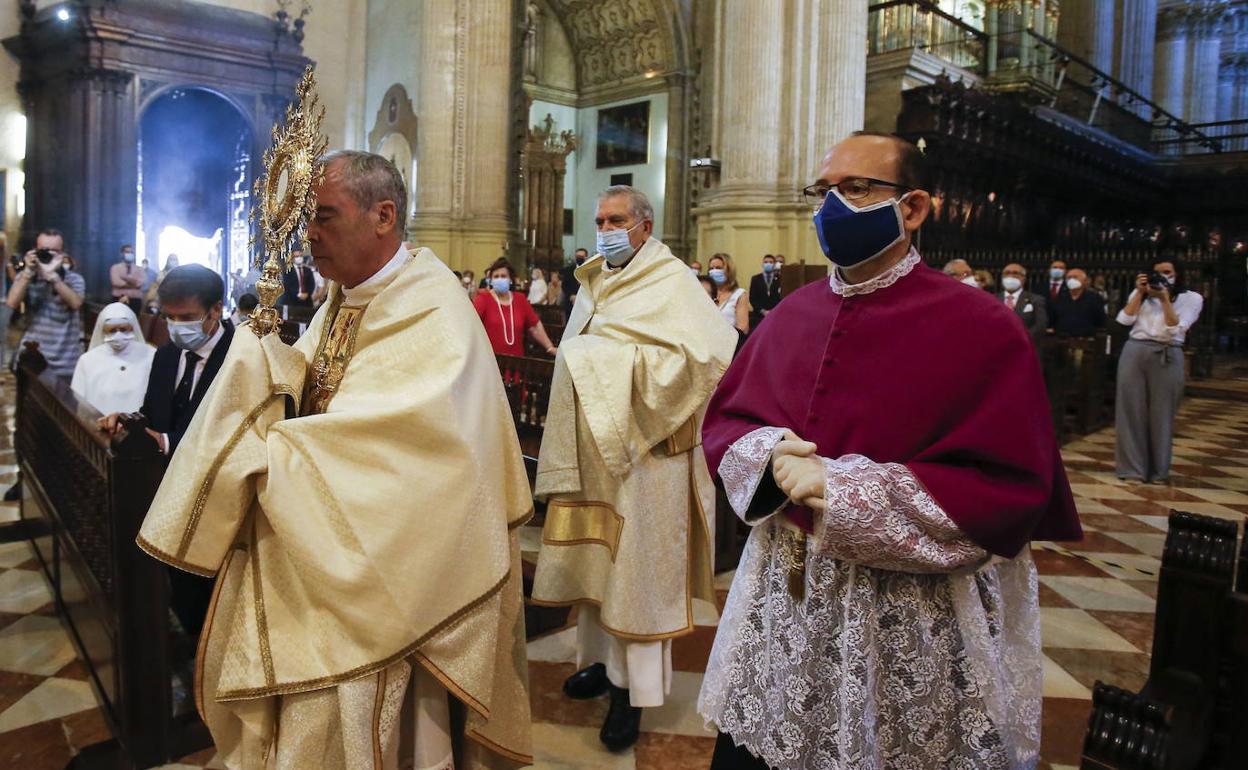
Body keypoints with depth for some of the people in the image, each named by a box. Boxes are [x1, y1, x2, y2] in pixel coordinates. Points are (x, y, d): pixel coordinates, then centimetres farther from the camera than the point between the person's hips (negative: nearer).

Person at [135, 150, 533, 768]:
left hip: (383, 555, -8)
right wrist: (264, 345, -12)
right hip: (320, 543, 8)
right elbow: (305, 383, 9)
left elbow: (395, 427, -29)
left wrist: (270, 452, -21)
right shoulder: (342, 297, 7)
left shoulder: (434, 312, -20)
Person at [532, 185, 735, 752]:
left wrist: (620, 360, -21)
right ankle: (600, 659, 30)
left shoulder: (671, 283, -10)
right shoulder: (594, 284, 13)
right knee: (593, 555, 14)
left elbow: (705, 354, -24)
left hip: (643, 451, -7)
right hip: (590, 451, 7)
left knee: (637, 567, 0)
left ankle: (635, 689, 12)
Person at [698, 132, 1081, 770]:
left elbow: (1008, 490, -17)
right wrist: (769, 456, -14)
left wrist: (839, 488, -23)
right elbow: (724, 420, 10)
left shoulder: (980, 328, -12)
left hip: (914, 631, -4)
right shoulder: (791, 315, 5)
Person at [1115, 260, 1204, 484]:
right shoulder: (1141, 294, 13)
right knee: (1132, 410, 1)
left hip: (1167, 357, -2)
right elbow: (1124, 319, 0)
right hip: (1134, 352, 2)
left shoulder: (1192, 298, 6)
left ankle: (1158, 471, 15)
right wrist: (1140, 293, -3)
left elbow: (1176, 329, -7)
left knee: (1161, 413, 4)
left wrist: (1164, 299, -12)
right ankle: (1133, 468, 9)